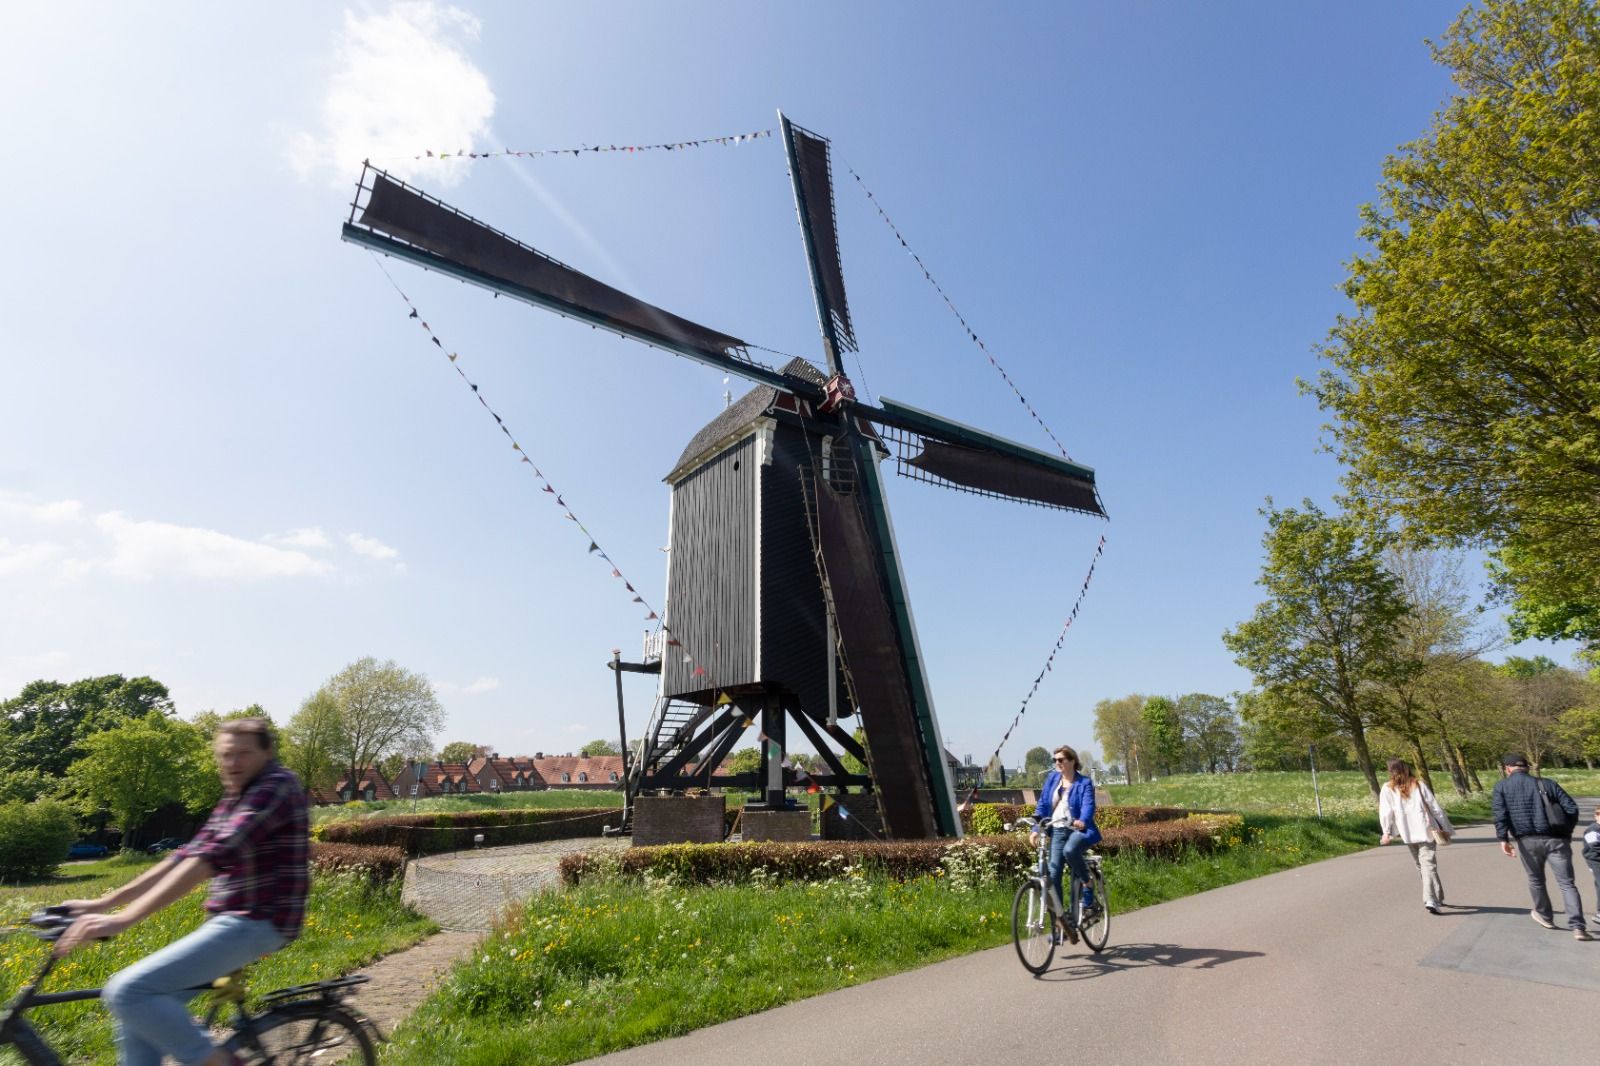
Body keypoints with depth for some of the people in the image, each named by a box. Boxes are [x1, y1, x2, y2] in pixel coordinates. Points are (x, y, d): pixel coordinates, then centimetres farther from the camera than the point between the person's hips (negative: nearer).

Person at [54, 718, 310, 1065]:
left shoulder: (277, 786, -16)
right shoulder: (233, 797, 16)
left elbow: (212, 858, -25)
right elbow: (187, 855, 16)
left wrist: (123, 918, -27)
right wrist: (104, 902, 10)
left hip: (257, 922, -10)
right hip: (229, 921, 10)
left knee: (127, 992, -16)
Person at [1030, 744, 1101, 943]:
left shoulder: (1084, 783, -2)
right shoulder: (1052, 779, 11)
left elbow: (1088, 805, -18)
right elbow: (1043, 805, 11)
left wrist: (1082, 821, -39)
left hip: (1079, 830, -4)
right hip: (1057, 830, 4)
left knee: (1070, 850, -36)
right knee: (1053, 873, -10)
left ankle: (1087, 885, -8)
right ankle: (1063, 922, 1)